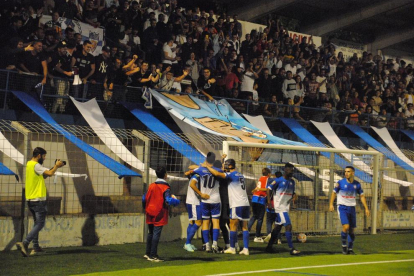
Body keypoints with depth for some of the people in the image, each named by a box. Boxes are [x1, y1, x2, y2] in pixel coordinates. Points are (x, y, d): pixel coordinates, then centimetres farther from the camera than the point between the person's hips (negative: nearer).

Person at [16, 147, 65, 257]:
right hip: (38, 199, -10)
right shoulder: (36, 165, -15)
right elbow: (50, 173, -25)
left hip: (30, 199, 10)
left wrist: (55, 167, 10)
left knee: (37, 223, 18)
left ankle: (36, 247, 19)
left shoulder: (29, 164, 14)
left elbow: (44, 175, 18)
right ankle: (25, 243, -20)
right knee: (40, 224, -7)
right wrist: (56, 166, -7)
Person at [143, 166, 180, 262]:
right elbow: (168, 200, -25)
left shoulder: (151, 185, 6)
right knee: (156, 234, -4)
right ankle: (153, 255, -5)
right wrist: (176, 201, -9)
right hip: (159, 214, -6)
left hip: (150, 214, 6)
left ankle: (148, 253, 25)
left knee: (150, 233, 17)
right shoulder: (165, 188, -12)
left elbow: (145, 198, 11)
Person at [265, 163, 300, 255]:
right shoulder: (278, 180, -11)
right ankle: (291, 249, -14)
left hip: (286, 208, 8)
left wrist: (294, 196, -2)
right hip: (279, 207, -8)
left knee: (278, 227, 15)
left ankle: (269, 246, 26)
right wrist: (269, 201, -15)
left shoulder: (292, 182, 11)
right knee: (288, 226, -15)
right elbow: (269, 189, -7)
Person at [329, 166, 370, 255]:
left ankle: (350, 249, 17)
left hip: (352, 208, 3)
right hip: (342, 207, -3)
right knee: (346, 227, -20)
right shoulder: (340, 183, -5)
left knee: (352, 230, 3)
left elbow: (362, 196, 10)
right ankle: (344, 246, -1)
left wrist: (366, 208, 4)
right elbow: (334, 192, 3)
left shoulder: (357, 184, 3)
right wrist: (331, 204, -10)